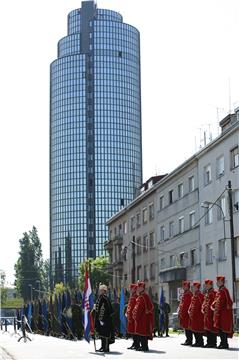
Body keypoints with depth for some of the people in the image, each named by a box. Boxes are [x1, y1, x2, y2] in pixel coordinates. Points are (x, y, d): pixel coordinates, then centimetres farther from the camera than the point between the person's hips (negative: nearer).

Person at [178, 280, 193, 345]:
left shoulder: (189, 294, -12)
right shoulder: (185, 293, 18)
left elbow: (186, 304, -18)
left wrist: (182, 313, -19)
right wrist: (180, 312, 18)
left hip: (186, 313, -10)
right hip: (184, 313, 10)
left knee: (187, 327, -7)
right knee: (186, 327, 11)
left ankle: (189, 341, -5)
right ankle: (188, 340, 15)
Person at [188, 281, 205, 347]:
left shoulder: (200, 295, -12)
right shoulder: (193, 295, 16)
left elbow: (203, 304, -15)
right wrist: (189, 310, 9)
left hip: (198, 315, -9)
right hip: (193, 315, 9)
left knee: (198, 329, -5)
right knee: (194, 328, 11)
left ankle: (200, 342, 1)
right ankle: (197, 341, 18)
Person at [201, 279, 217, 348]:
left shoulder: (213, 293, -9)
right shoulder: (206, 293, 19)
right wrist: (203, 308, 10)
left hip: (211, 313, -10)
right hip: (206, 313, 10)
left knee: (212, 328, -8)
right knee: (207, 328, 11)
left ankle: (213, 343, -6)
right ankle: (209, 342, 16)